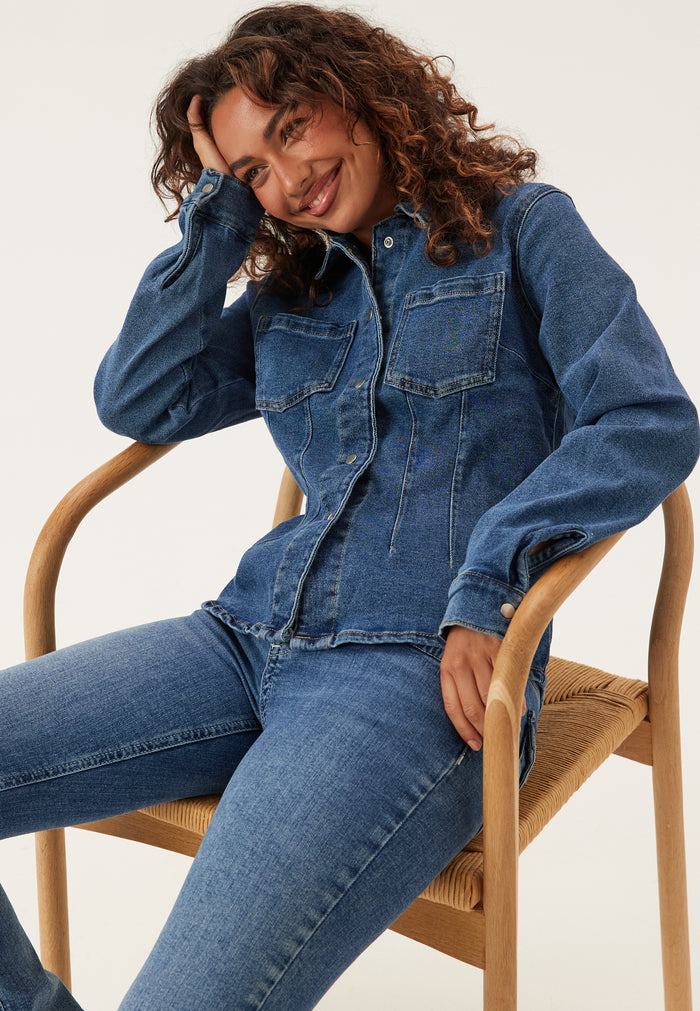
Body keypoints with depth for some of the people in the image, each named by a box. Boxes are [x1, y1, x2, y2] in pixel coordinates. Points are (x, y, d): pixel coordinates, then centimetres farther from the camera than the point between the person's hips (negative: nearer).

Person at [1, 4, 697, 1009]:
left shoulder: (520, 227, 7)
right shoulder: (287, 296, 22)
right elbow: (136, 400, 12)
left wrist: (487, 581, -14)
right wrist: (217, 210, 11)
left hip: (423, 664, -6)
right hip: (253, 636, 6)